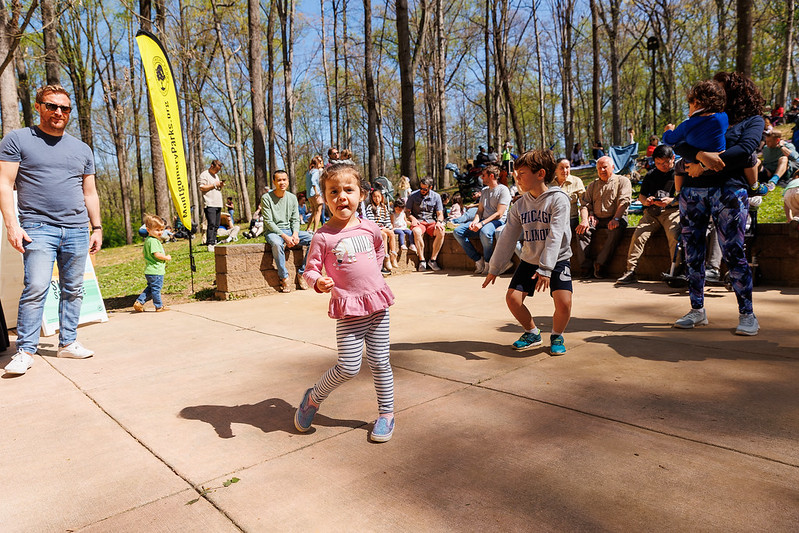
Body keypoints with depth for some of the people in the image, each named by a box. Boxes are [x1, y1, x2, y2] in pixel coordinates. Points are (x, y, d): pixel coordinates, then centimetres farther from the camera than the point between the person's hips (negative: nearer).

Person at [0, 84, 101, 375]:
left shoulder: (82, 149, 18)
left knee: (73, 290, 6)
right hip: (38, 228, -4)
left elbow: (90, 192, 20)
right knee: (36, 288, -12)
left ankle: (67, 342, 16)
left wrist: (97, 227, 13)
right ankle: (25, 351, -2)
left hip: (77, 230, 4)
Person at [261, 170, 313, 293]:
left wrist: (295, 234, -13)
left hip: (290, 230, 5)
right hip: (273, 232, -5)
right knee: (277, 244, -40)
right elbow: (268, 222, -11)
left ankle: (301, 273, -9)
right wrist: (284, 236, -21)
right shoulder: (266, 198, -6)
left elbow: (295, 219, 9)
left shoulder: (292, 198, 9)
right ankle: (284, 278, -23)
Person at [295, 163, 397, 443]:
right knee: (348, 367, -6)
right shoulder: (323, 236, -8)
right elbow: (310, 270, -6)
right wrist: (319, 283, -26)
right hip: (348, 309, -4)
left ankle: (386, 413, 26)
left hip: (377, 302, 4)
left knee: (379, 362, 9)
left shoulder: (368, 227, 5)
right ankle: (313, 398, 21)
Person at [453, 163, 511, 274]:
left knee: (484, 232, -42)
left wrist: (481, 224, -23)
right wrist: (475, 222, -5)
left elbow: (499, 214, -15)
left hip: (497, 221, -8)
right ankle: (478, 259, -13)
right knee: (457, 231, -11)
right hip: (483, 221, 8)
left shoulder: (503, 190, -6)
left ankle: (488, 261, -18)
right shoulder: (484, 190, 19)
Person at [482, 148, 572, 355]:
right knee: (512, 298, -10)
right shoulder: (520, 204, 2)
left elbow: (554, 237, -22)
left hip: (557, 260, -4)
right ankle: (532, 333, 15)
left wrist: (545, 268, -30)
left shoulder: (558, 199, -14)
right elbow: (507, 238, 5)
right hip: (529, 260, 5)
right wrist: (494, 268, 5)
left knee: (564, 301, -22)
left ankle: (557, 336, 8)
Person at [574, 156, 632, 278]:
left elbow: (624, 201, -8)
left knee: (617, 229, -37)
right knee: (582, 229, -27)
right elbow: (585, 204, 9)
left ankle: (600, 263, -32)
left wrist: (615, 219, -25)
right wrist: (584, 220, -13)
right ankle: (585, 265, -27)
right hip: (596, 219, 3)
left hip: (616, 218, -3)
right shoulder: (592, 185, 20)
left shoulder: (623, 181, 8)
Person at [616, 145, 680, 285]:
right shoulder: (650, 175, 17)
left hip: (672, 211, -3)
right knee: (638, 235, -20)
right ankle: (630, 271, -21)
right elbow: (641, 195, 25)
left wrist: (672, 201, -18)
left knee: (674, 236, -30)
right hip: (652, 212, 3)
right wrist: (645, 201, 1)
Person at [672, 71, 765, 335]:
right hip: (693, 191, 4)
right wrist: (701, 154, -17)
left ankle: (747, 314, 3)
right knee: (692, 252, 3)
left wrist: (704, 166, -14)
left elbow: (744, 150, -9)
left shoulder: (752, 120, 10)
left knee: (733, 252, -7)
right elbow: (679, 145, 3)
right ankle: (697, 310, 13)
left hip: (729, 191, -4)